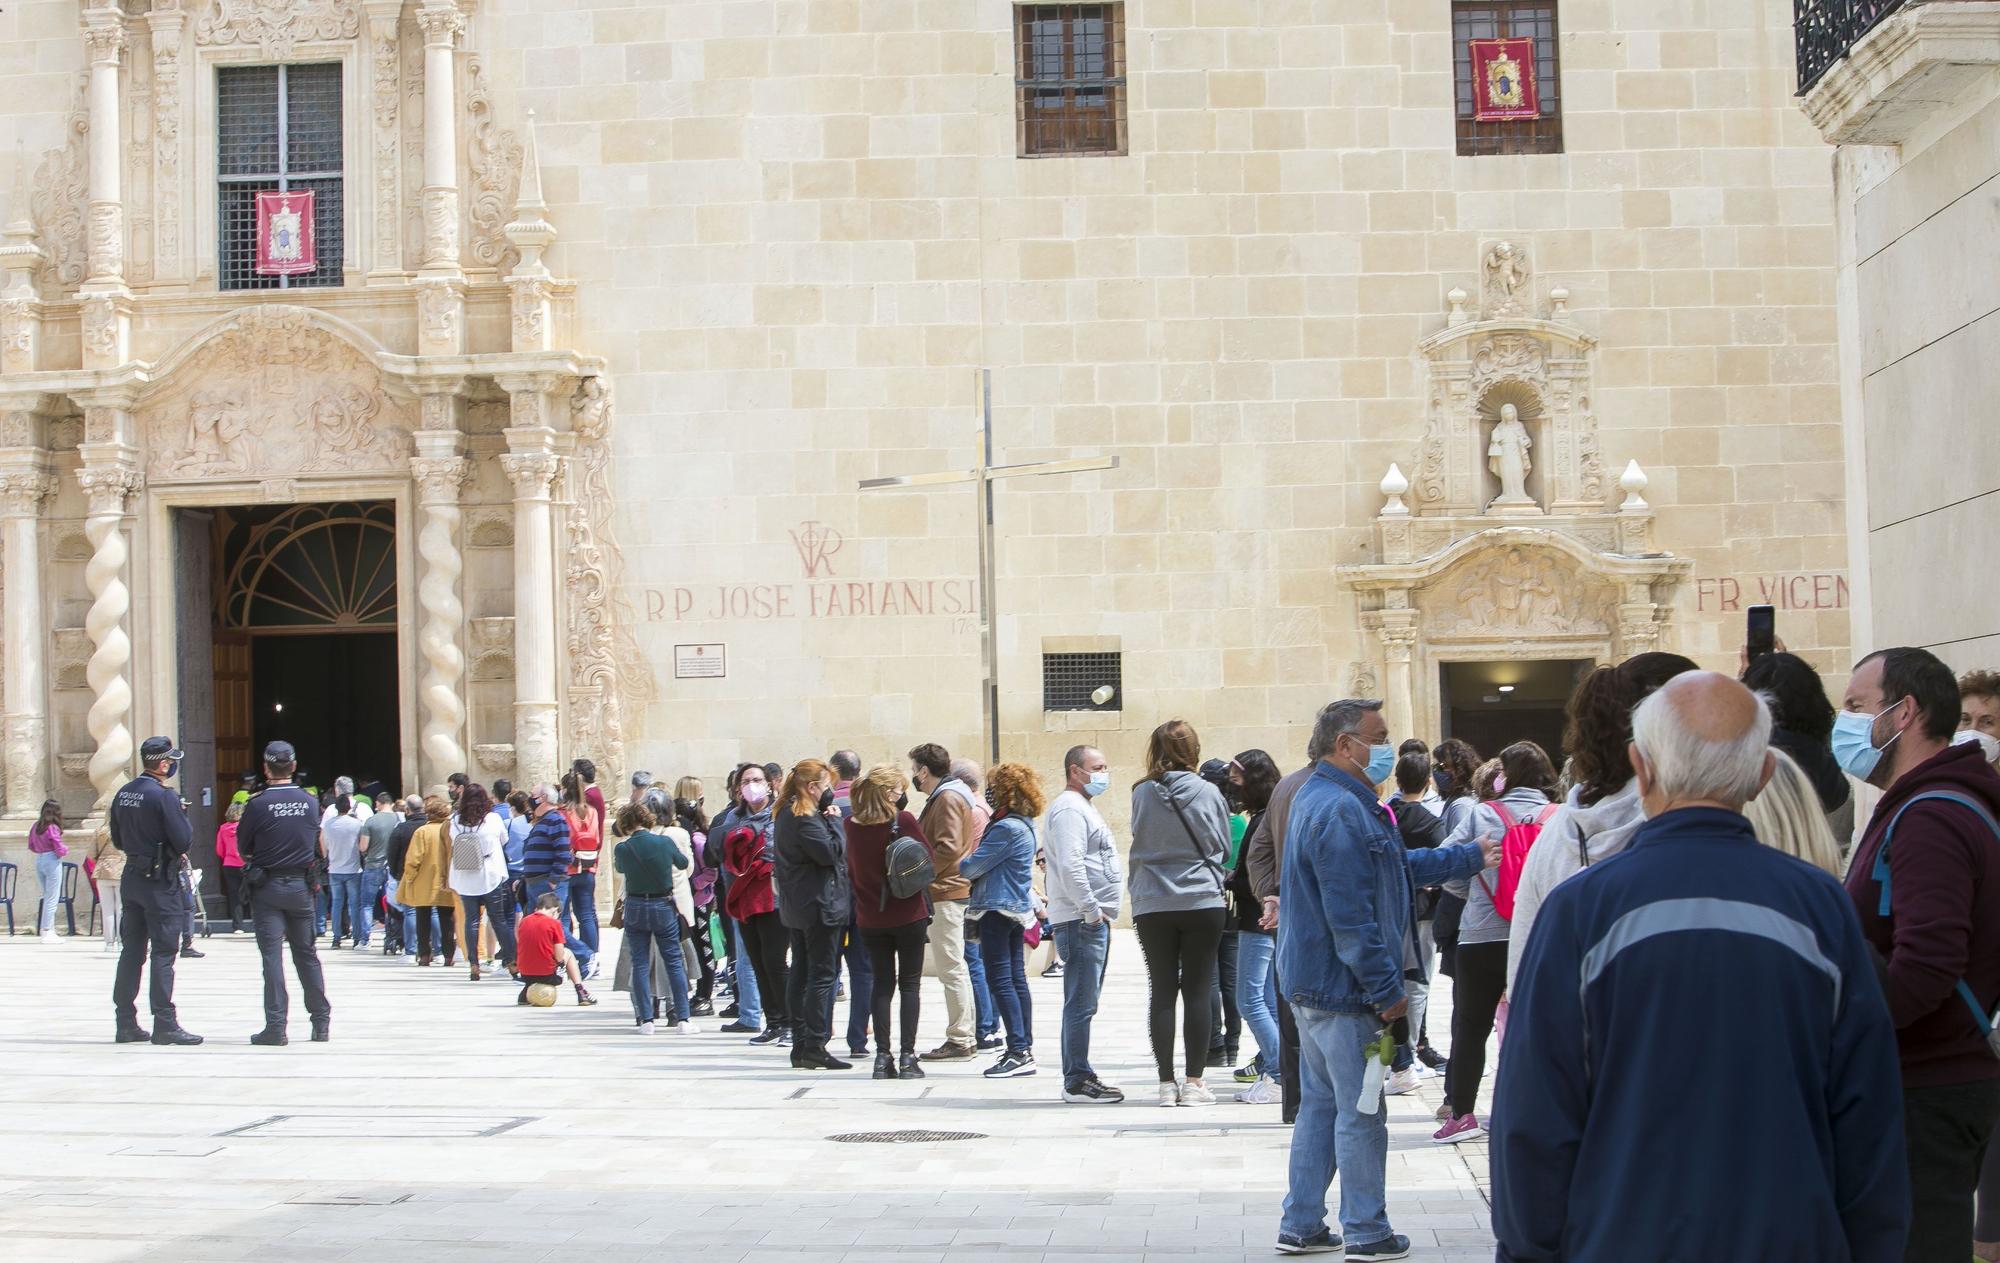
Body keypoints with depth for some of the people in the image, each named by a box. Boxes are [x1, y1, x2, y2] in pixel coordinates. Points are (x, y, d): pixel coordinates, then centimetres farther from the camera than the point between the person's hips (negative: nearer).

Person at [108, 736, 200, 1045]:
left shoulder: (123, 794, 8)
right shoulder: (163, 796, -16)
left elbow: (117, 840, 16)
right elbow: (183, 840, -17)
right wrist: (184, 819, 1)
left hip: (132, 878, 8)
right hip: (160, 881, -8)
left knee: (131, 951, 11)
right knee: (163, 953, -5)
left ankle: (126, 1023, 15)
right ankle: (165, 1024, -6)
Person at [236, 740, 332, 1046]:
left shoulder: (257, 805, -11)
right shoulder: (309, 803, 1)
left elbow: (243, 848, 0)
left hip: (266, 886, -3)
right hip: (301, 885, 3)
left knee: (272, 955, -3)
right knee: (306, 954, 13)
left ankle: (276, 1026, -8)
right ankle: (321, 1022, 15)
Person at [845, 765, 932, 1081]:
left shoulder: (851, 824, -1)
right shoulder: (903, 820, -13)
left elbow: (851, 868, 9)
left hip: (870, 917, 3)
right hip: (909, 915, -3)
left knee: (882, 984, 10)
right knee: (910, 984, 5)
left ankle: (883, 1055, 4)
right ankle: (907, 1056, 0)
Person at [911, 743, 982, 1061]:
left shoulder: (947, 799, -12)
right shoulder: (950, 795, 20)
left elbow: (948, 848, -21)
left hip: (945, 894, -11)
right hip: (953, 890, 11)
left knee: (951, 969, -8)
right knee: (954, 967, 13)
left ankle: (960, 1041, -7)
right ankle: (965, 1037, 17)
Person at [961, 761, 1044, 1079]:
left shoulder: (1006, 828, -18)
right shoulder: (1024, 826, 14)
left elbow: (973, 866, -16)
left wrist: (960, 864, 3)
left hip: (998, 909, -10)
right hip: (1018, 909, 10)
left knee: (1000, 981, -9)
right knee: (1016, 980, 11)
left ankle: (1019, 1052, -12)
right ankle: (1024, 1049, 14)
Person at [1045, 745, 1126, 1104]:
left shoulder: (1083, 807, 22)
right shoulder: (1069, 809, -12)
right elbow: (1070, 866, -23)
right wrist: (1092, 911, -19)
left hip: (1094, 918, 11)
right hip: (1083, 921, -11)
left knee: (1083, 1003, 13)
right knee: (1081, 1004, -10)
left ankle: (1079, 1077, 18)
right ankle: (1077, 1082, -9)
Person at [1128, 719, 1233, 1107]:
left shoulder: (1142, 794, -4)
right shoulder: (1209, 793, -5)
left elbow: (1138, 842, 9)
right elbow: (1224, 848, 6)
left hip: (1153, 906, 1)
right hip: (1202, 902, -1)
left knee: (1161, 991, 6)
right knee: (1197, 992, 4)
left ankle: (1167, 1082, 6)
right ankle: (1194, 1082, 4)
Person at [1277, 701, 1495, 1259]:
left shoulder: (1327, 799, 14)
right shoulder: (1340, 811, -21)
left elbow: (1401, 867, 22)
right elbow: (1351, 916, -25)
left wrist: (1472, 857, 23)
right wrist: (1387, 990, -20)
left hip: (1313, 984, 11)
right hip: (1343, 991, -11)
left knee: (1320, 1104, 16)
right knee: (1361, 1113, 0)